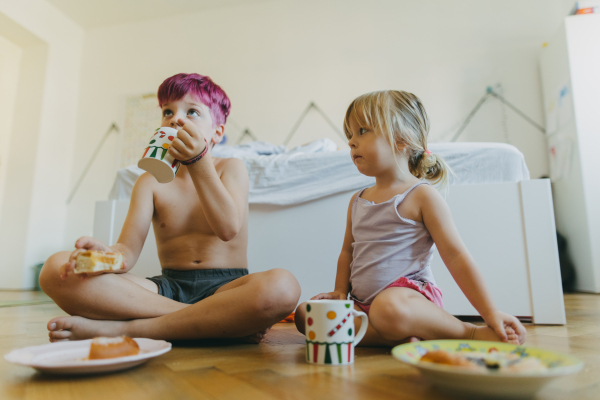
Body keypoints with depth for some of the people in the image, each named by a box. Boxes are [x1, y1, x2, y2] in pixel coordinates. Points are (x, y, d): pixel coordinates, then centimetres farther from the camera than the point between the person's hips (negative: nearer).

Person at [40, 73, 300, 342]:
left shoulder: (230, 168, 3)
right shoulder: (151, 182, 9)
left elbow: (228, 229, -16)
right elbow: (129, 249, -3)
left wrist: (198, 161, -21)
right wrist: (107, 256, -27)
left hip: (223, 288, -2)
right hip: (168, 287, 3)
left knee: (281, 287, -37)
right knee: (56, 269, -18)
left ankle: (117, 328, -23)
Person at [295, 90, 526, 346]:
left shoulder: (421, 196, -5)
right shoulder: (357, 201, 14)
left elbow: (455, 257, -7)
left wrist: (491, 315, -10)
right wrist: (340, 292, 7)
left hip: (409, 292, -6)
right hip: (362, 303, 7)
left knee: (389, 308, -40)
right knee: (304, 313, -12)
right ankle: (397, 338, -18)